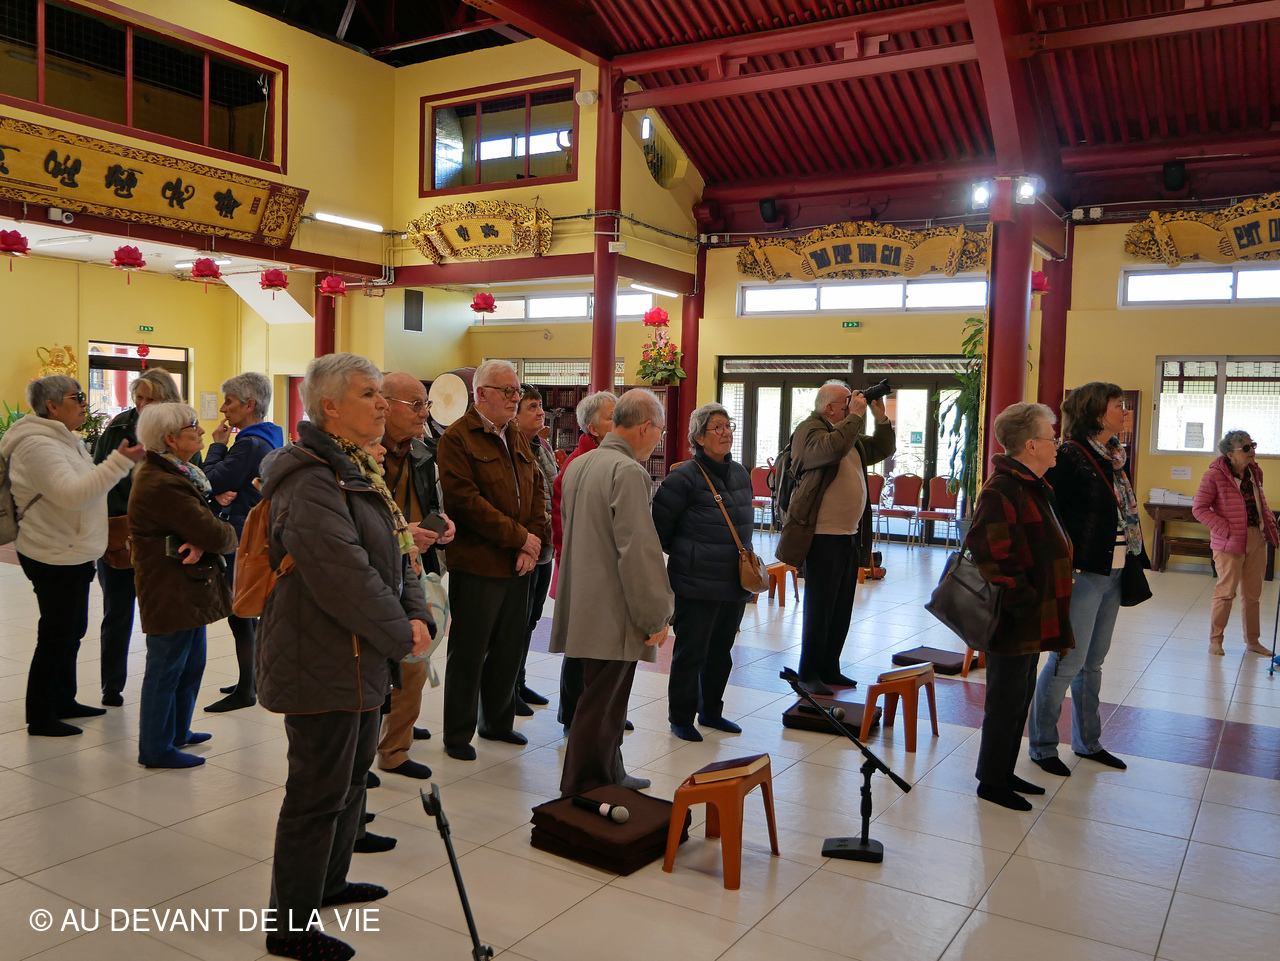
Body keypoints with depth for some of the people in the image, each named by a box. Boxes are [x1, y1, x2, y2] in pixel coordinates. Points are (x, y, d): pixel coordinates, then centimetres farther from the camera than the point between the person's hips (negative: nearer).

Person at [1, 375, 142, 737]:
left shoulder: (63, 440, 15)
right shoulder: (38, 445, -19)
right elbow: (71, 494, -30)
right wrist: (120, 462, -34)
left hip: (72, 555, 10)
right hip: (53, 558, -10)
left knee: (72, 630, 18)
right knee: (57, 634, -2)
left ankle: (64, 702, 31)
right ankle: (40, 717, 10)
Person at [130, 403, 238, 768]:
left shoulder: (174, 474, 10)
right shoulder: (162, 485, -24)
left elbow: (198, 521, 5)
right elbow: (215, 535, -27)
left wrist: (203, 542, -16)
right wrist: (230, 535, -5)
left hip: (187, 590, 10)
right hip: (170, 593, -10)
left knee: (190, 665, 20)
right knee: (165, 670, 3)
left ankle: (177, 732, 36)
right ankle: (155, 749, 17)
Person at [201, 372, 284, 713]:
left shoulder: (249, 445, -19)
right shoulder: (269, 440, 11)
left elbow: (212, 481, -16)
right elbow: (234, 483, 11)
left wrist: (217, 444, -4)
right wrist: (223, 493, -11)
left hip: (241, 538, -10)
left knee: (239, 613, -2)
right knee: (249, 612, 18)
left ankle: (245, 692, 6)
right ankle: (252, 680, 29)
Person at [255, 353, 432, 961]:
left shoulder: (357, 469, 12)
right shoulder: (310, 478, -21)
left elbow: (394, 553, 11)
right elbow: (342, 574, -28)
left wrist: (416, 616, -4)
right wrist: (401, 636, -18)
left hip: (360, 658, 10)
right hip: (322, 664, -10)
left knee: (353, 772, 23)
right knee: (318, 791, 2)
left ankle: (328, 882, 43)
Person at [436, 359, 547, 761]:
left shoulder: (517, 437, 15)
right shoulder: (457, 438, -9)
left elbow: (537, 490, 12)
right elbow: (466, 501, -18)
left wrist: (535, 540, -4)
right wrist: (519, 537, -16)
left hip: (518, 565, 7)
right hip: (476, 564, -7)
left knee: (509, 649, 16)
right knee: (468, 652, 3)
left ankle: (497, 722, 32)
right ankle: (457, 734, 18)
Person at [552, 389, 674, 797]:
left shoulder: (577, 465, 11)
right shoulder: (628, 471, -18)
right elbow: (638, 551, -21)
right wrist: (655, 616, -14)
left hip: (583, 605, 10)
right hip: (613, 612, -10)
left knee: (606, 701, 21)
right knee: (599, 706, 0)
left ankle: (610, 777, 35)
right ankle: (579, 797, 9)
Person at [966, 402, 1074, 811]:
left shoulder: (1034, 487, 14)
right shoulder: (1002, 491, -20)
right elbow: (990, 555, -28)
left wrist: (1037, 603, 19)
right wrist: (1022, 601, -22)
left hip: (1033, 622, 10)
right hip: (1014, 623, -10)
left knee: (1019, 700, 19)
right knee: (1006, 703, 2)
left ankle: (1004, 772, 32)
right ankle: (991, 781, 16)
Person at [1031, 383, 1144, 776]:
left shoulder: (1112, 458, 13)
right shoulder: (1069, 456, -13)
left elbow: (1126, 514, 17)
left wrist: (1137, 560, 14)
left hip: (1111, 574, 8)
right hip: (1082, 574, -8)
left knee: (1093, 661, 16)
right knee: (1069, 660, -3)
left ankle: (1087, 741, 28)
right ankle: (1042, 745, 11)